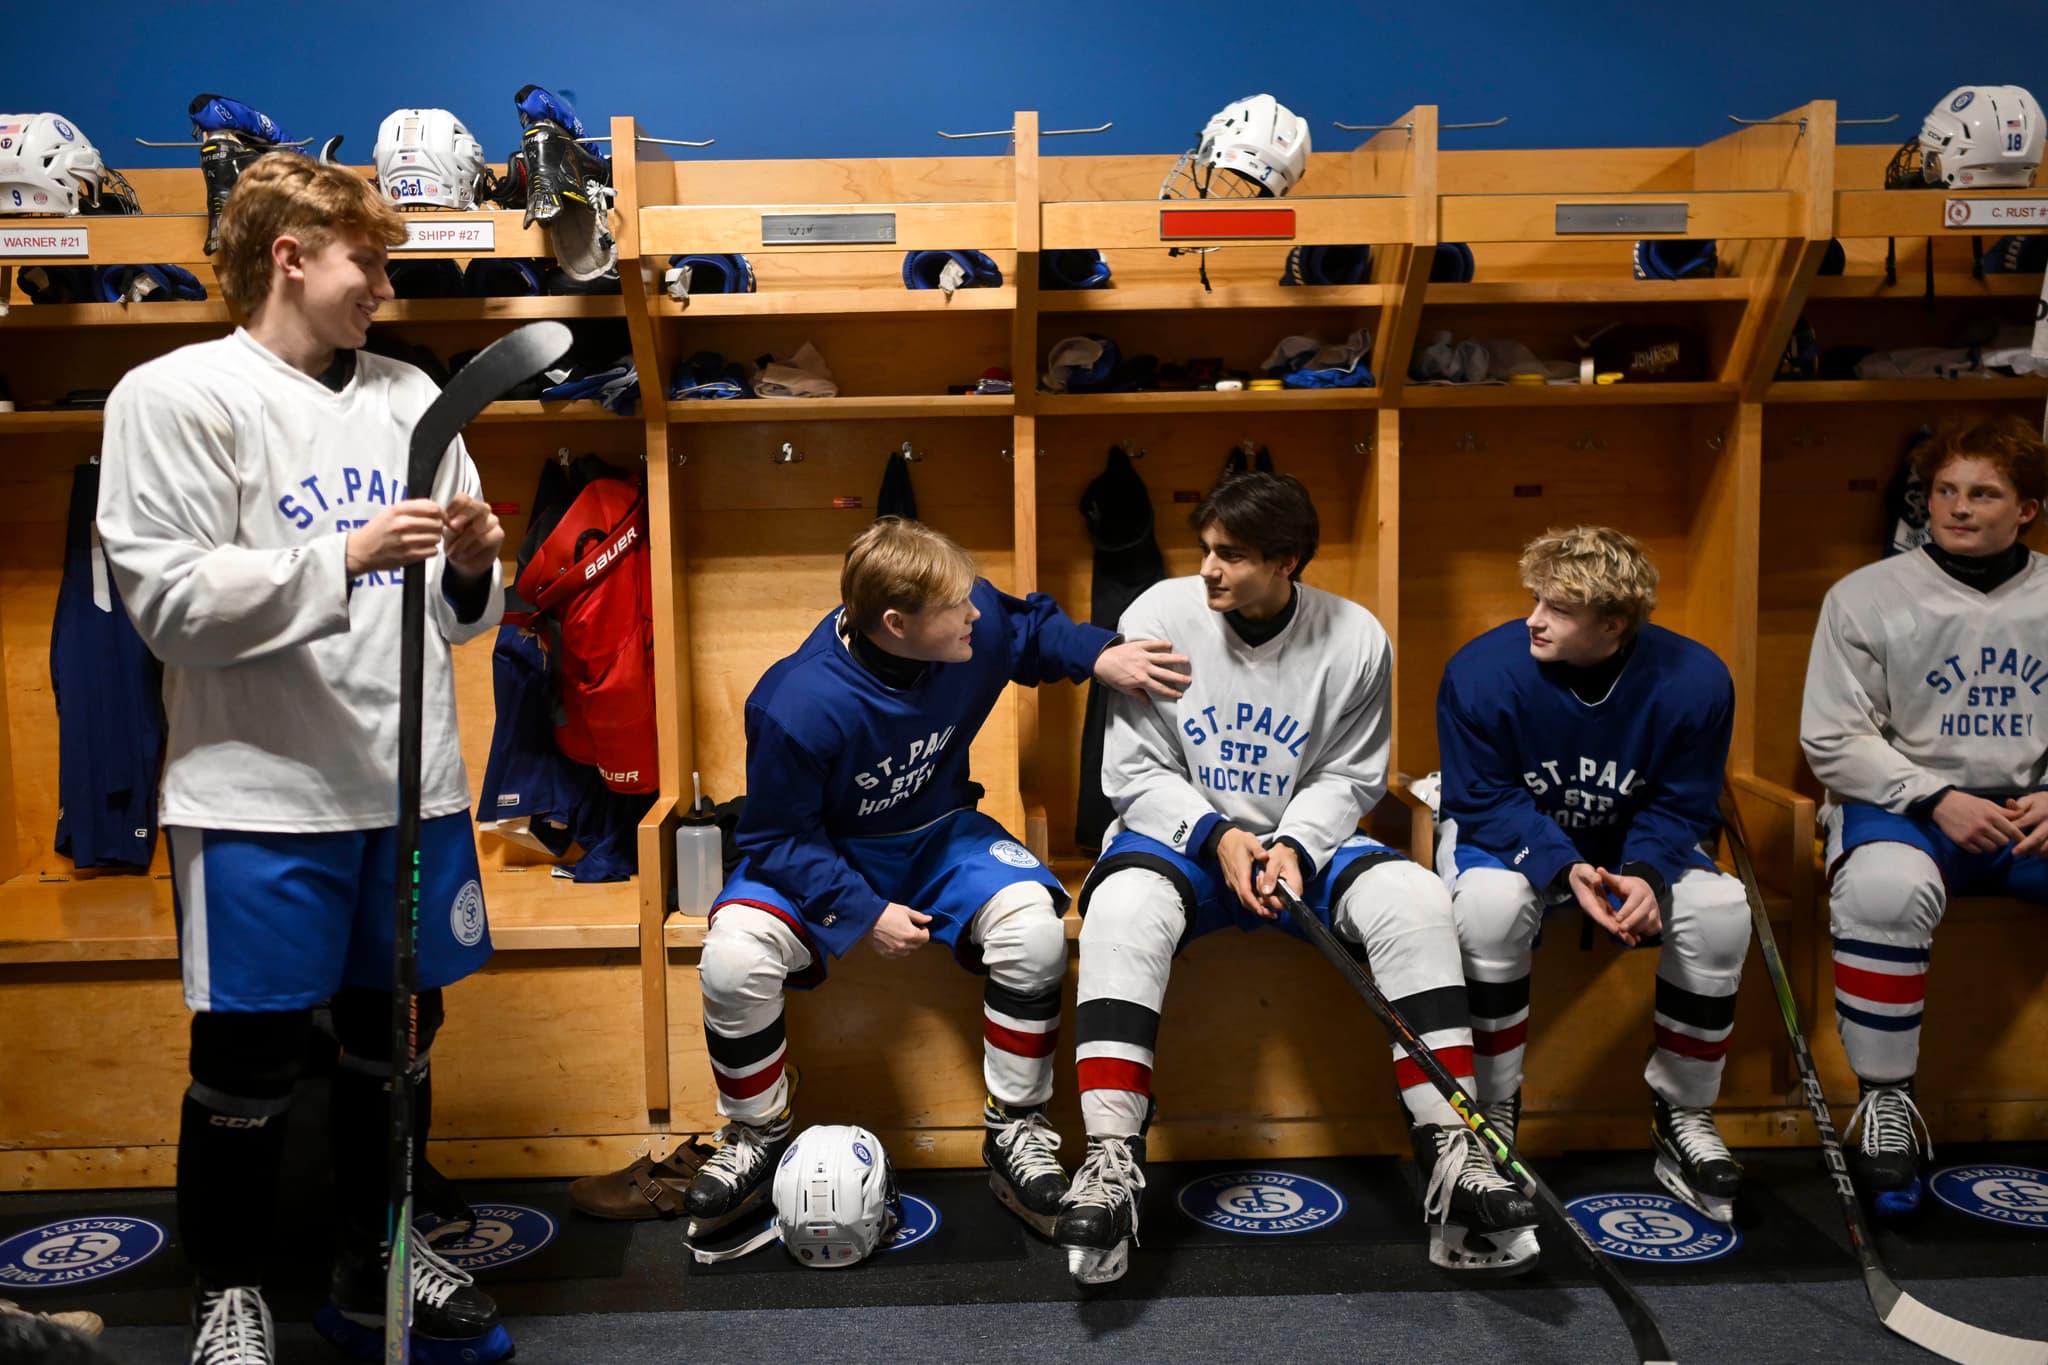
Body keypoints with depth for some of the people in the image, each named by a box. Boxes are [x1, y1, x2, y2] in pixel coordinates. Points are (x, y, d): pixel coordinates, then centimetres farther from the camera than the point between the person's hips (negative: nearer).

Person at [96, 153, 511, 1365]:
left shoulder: (411, 397, 11)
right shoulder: (178, 395, -2)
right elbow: (168, 598, -11)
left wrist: (469, 570, -8)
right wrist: (348, 555, -20)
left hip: (413, 783, 5)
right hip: (262, 795, -4)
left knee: (396, 1039, 14)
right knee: (249, 1060, 5)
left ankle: (379, 1262, 32)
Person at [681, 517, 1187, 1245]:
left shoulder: (976, 625, -18)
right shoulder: (797, 708, -30)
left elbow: (1031, 626, 8)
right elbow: (777, 836, -18)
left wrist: (1099, 655, -9)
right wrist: (864, 914, -23)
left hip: (938, 836, 3)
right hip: (822, 856, -3)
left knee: (1035, 928, -27)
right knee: (731, 961, -29)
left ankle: (1015, 1132, -5)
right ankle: (758, 1138, 1)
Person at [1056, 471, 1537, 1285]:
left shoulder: (1355, 639, -7)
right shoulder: (1158, 617, -10)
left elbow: (1348, 778, -1)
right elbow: (1133, 773, -7)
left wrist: (1295, 845, -20)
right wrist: (1216, 836, -22)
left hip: (1304, 839, 2)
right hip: (1178, 834, -1)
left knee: (1415, 902, -26)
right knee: (1124, 910, -35)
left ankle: (1452, 1156, -22)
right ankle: (1111, 1163, -33)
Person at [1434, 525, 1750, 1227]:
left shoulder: (1694, 679, -18)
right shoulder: (1481, 671, -24)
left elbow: (1680, 807, -9)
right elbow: (1485, 801, -18)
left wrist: (1644, 873, -31)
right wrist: (1566, 869, -34)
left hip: (1631, 845, 3)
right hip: (1506, 836, -2)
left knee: (1720, 908, -24)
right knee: (1491, 902, -36)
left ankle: (1683, 1118, -3)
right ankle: (1493, 1112, -16)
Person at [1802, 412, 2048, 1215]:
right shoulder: (1867, 597, 0)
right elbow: (1832, 741, -3)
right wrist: (1936, 800, -15)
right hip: (1901, 804, -3)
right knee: (1884, 886, -36)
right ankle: (1884, 1103, -18)